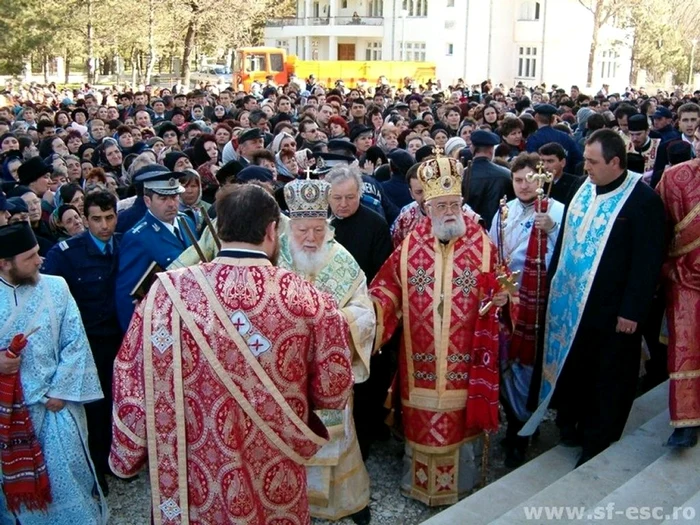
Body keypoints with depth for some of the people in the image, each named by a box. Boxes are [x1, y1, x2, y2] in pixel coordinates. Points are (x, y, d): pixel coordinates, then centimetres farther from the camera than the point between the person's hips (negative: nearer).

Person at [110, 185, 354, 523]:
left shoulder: (167, 292, -16)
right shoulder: (307, 299, -17)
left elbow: (132, 382, -7)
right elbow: (333, 390, -9)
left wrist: (127, 456, 8)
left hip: (193, 486, 1)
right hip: (276, 484, 0)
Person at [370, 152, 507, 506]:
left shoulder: (481, 245, -2)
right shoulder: (410, 246, 0)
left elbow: (499, 288, 5)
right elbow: (389, 286, 4)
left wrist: (499, 299, -17)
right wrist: (372, 308, -13)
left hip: (464, 356, -1)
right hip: (421, 355, 1)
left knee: (460, 415, 9)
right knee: (422, 418, 10)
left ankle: (460, 480, 29)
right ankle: (419, 478, 30)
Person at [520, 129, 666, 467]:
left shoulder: (643, 200, -13)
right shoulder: (583, 191, 6)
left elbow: (648, 260, -15)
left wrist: (632, 311, -16)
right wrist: (553, 284, 10)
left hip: (612, 310, -6)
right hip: (571, 304, 6)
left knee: (608, 377, 9)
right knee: (572, 367, 16)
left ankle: (597, 443, 23)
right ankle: (571, 424, 35)